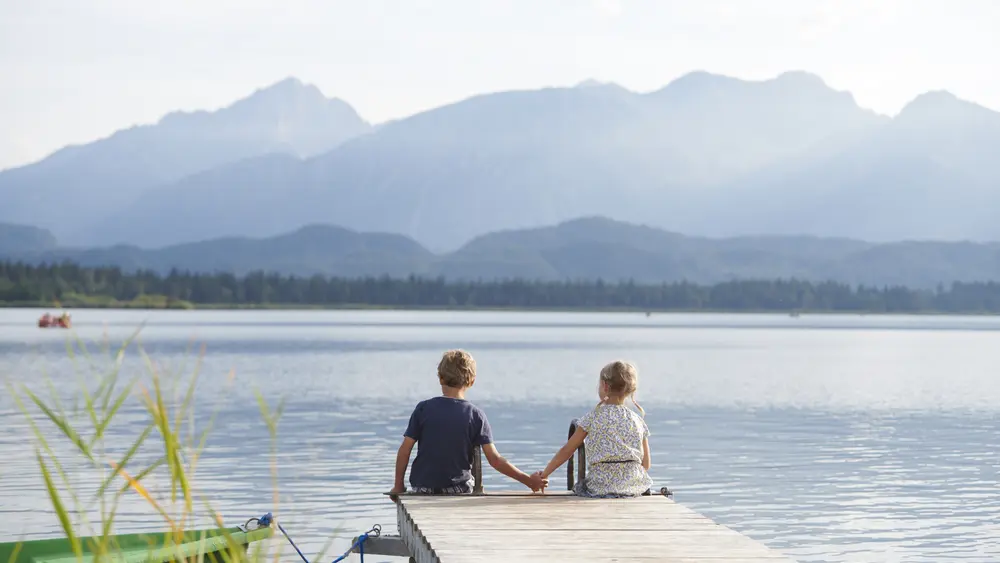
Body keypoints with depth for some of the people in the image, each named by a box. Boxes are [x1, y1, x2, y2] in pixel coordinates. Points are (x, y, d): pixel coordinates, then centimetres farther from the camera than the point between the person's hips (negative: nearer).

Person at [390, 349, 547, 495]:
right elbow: (495, 459, -7)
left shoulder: (423, 408, -3)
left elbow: (404, 450, -4)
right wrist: (528, 480, 0)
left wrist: (398, 485, 8)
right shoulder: (475, 415, -3)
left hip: (422, 488, 0)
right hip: (459, 490, 0)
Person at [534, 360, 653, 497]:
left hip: (601, 487, -2)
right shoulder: (638, 420, 6)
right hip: (634, 486, 2)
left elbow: (566, 451, 4)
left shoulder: (592, 417, 0)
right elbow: (646, 464, 8)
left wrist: (544, 474, 16)